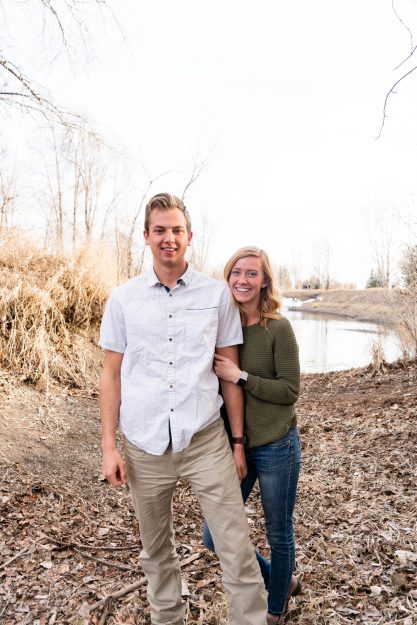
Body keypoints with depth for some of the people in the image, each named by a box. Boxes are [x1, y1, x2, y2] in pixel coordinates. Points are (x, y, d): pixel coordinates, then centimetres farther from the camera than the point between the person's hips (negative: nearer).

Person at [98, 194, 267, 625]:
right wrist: (108, 447, 1)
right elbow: (111, 374, 4)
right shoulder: (123, 298, 1)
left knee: (237, 548, 1)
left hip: (206, 441, -1)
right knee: (156, 550, 19)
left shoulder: (217, 294, 0)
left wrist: (238, 441, 4)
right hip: (144, 445, 2)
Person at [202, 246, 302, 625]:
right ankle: (281, 582, 38)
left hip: (276, 446, -4)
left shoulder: (279, 328, -14)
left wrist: (241, 377, -22)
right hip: (234, 445, 5)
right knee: (214, 536, 10)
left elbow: (290, 391, -14)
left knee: (279, 534, 15)